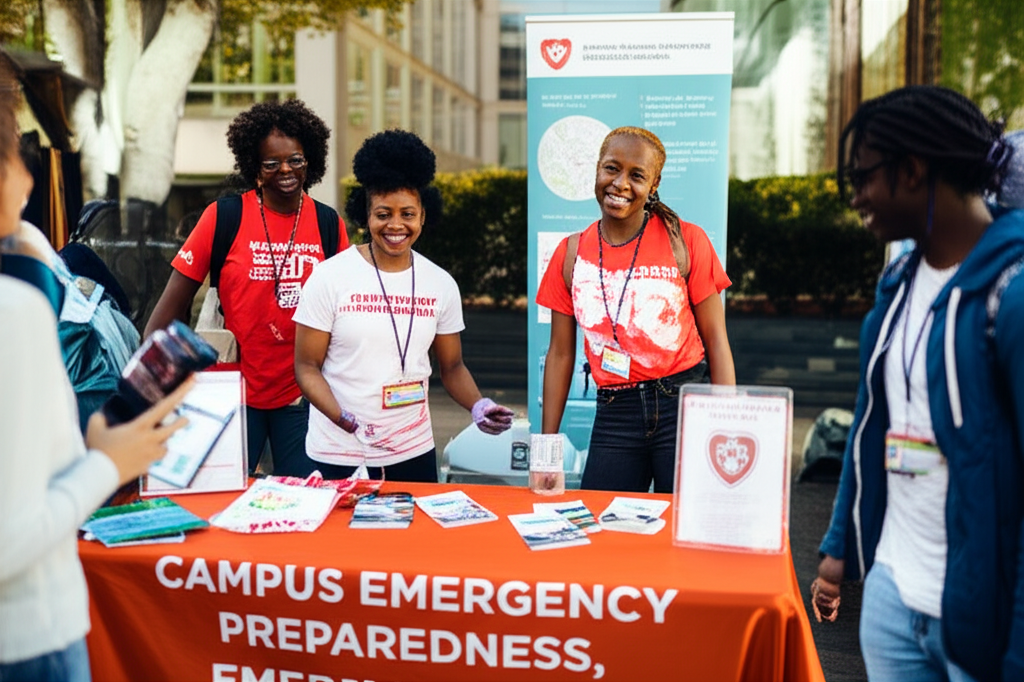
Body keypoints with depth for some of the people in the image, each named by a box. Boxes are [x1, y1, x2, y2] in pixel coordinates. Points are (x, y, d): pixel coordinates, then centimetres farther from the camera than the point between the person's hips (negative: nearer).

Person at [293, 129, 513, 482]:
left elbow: (452, 366, 10)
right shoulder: (329, 277, -9)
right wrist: (346, 421, -22)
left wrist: (477, 405, -10)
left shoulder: (441, 284, 1)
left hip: (414, 452, 3)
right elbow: (307, 367, -6)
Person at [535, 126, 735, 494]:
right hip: (614, 416, 3)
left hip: (685, 407, -2)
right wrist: (547, 444, 7)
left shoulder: (685, 241, -3)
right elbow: (560, 352, 9)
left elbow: (715, 340, 0)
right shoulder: (570, 253, 5)